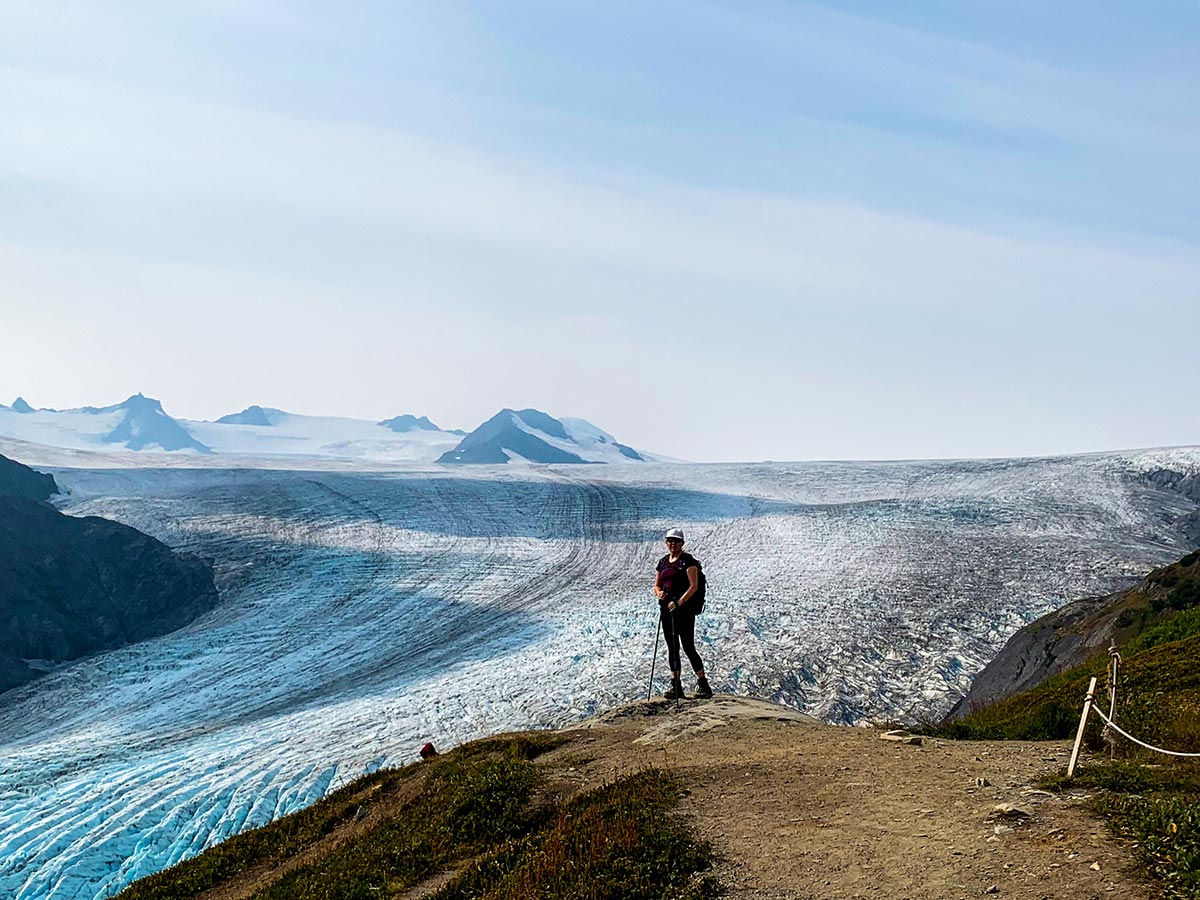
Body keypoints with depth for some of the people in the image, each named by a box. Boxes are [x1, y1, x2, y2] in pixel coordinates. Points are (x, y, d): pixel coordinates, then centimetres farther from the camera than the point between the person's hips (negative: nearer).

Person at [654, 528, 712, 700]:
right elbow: (657, 585, 18)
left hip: (684, 609, -7)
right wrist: (659, 593, -6)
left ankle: (704, 686, 2)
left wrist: (679, 602, -23)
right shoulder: (663, 562, 14)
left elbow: (694, 586, -14)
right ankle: (676, 687, 12)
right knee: (672, 648, 7)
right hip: (666, 608, 7)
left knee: (688, 648, -7)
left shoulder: (688, 560, -6)